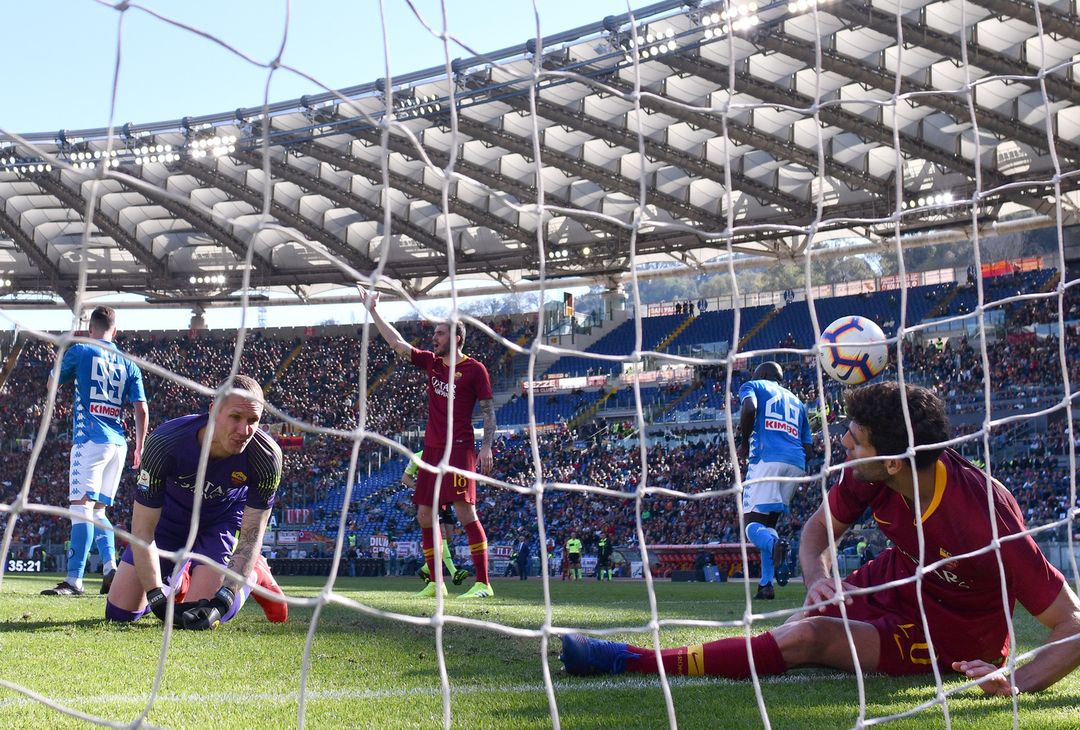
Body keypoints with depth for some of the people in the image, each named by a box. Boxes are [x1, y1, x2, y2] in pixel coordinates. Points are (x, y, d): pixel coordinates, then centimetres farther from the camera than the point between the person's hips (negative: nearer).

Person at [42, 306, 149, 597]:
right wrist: (139, 449, 18)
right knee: (98, 509, 16)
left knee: (81, 506, -12)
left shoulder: (80, 350, 2)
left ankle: (74, 580, -20)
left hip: (90, 439, -5)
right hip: (118, 443, 5)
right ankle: (111, 568, 4)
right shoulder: (129, 363, 13)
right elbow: (142, 411, 9)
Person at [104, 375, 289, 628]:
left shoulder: (266, 456, -32)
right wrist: (158, 597, -36)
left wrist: (220, 603, -37)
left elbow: (250, 538, -26)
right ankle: (177, 579, 30)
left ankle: (254, 573, 12)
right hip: (169, 515, 1)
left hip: (223, 519, -1)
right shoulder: (164, 443, -36)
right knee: (119, 612, -1)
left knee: (200, 615, -18)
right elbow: (142, 530, -29)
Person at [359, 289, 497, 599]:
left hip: (459, 447, -7)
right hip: (432, 448, 8)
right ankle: (436, 583, 13)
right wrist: (373, 311, 13)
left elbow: (488, 411, -2)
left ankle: (483, 583, -13)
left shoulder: (474, 369, -2)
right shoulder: (431, 362, 14)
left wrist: (487, 447, -12)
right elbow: (397, 343, 16)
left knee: (464, 510, -15)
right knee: (424, 514, 6)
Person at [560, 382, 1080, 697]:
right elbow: (819, 529, -1)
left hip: (954, 634, -10)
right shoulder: (869, 477, -18)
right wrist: (817, 578, -23)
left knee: (807, 637, -22)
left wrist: (1016, 685, -44)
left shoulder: (987, 524, -35)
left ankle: (631, 662, -21)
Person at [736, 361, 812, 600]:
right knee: (769, 521, 16)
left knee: (753, 523, -5)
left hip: (767, 457, -5)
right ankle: (766, 584, 5)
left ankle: (773, 544, -38)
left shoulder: (754, 386, 16)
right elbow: (808, 448, 22)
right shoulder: (796, 401, 31)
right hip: (796, 464, 5)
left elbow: (749, 408, -9)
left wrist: (744, 443, 2)